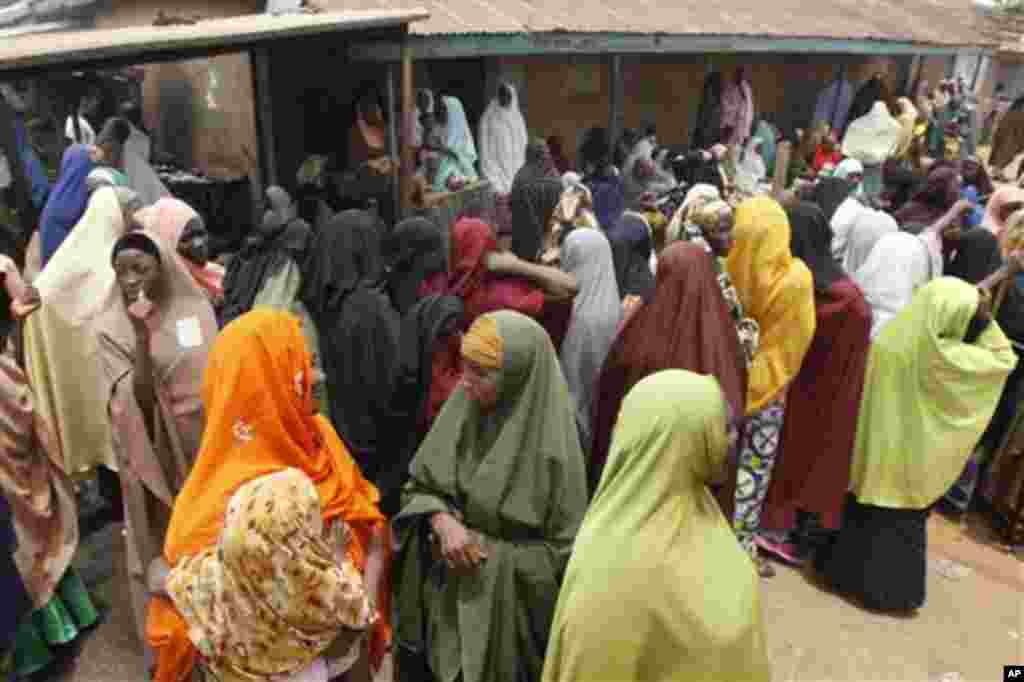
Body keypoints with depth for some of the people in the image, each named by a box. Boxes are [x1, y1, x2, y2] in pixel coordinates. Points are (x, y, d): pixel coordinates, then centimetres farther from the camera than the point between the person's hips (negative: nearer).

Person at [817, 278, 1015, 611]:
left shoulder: (891, 336, -8)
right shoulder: (943, 357, -22)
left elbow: (867, 389, 3)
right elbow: (1004, 359, -9)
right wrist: (987, 321, -4)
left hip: (873, 448, 4)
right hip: (908, 459, -4)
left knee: (863, 508, 19)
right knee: (901, 521, 13)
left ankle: (844, 569, 31)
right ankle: (886, 589, 25)